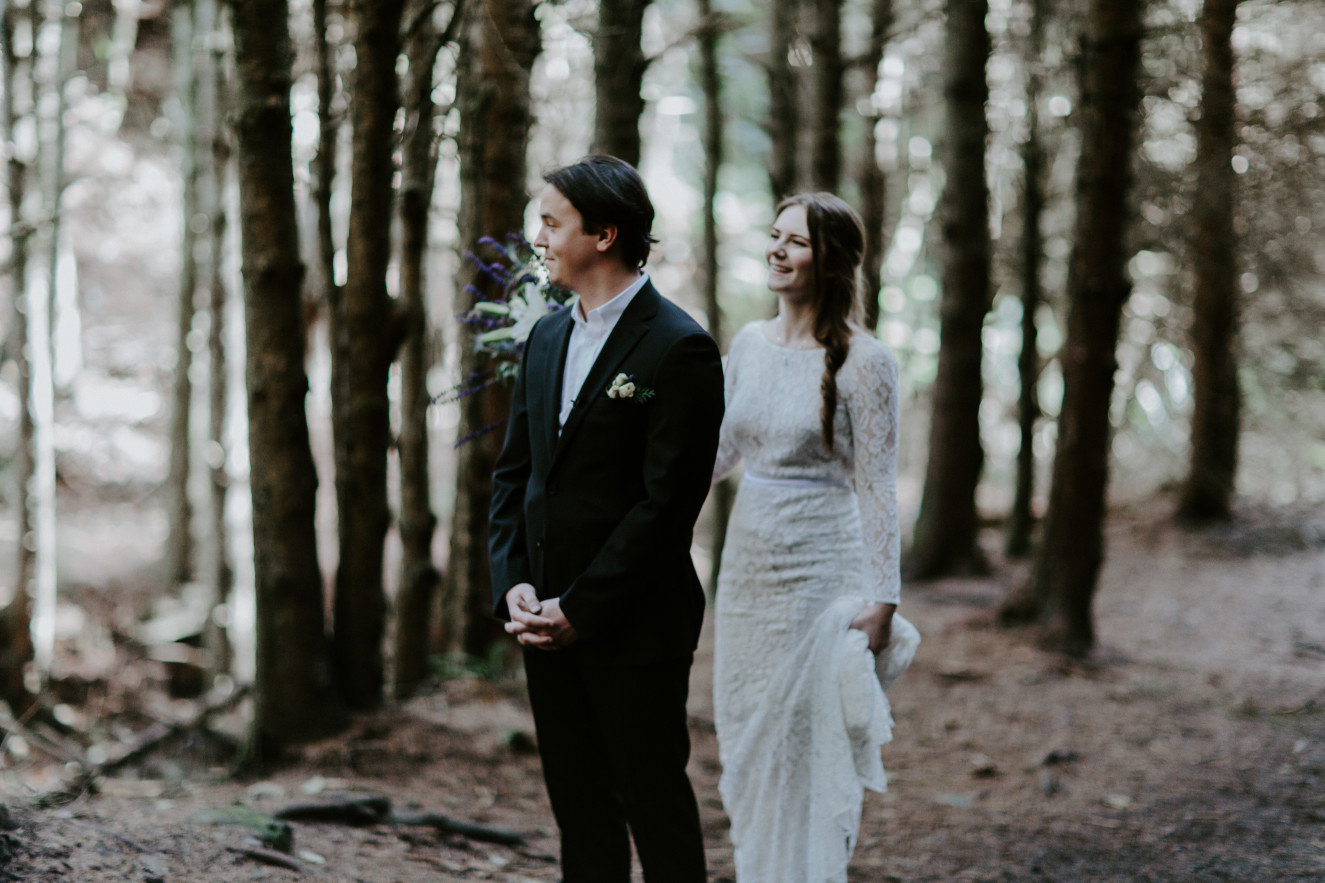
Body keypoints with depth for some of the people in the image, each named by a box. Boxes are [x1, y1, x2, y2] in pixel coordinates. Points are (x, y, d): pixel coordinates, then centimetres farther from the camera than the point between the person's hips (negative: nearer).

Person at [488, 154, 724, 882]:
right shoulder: (546, 337, 11)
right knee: (578, 808, 12)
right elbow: (513, 473, 13)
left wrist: (580, 608, -16)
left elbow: (666, 501, -16)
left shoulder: (678, 349, -13)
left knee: (655, 805, 2)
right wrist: (513, 584, -2)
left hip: (635, 625, -7)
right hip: (548, 621, 7)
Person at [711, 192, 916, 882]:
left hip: (821, 574, -6)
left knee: (809, 755, -2)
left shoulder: (862, 361, -11)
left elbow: (877, 487, -11)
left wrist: (881, 601, -14)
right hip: (747, 567, 6)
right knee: (747, 745, 12)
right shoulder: (750, 343, 6)